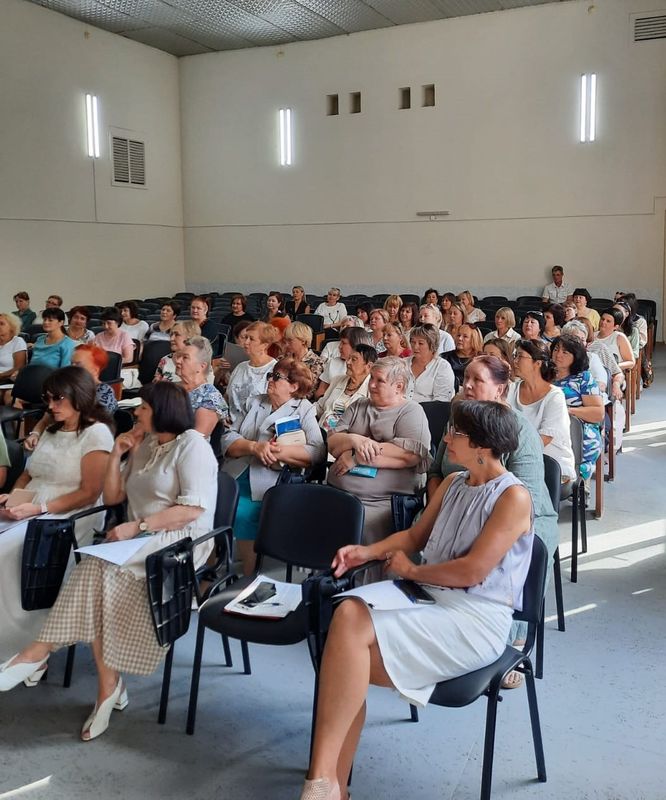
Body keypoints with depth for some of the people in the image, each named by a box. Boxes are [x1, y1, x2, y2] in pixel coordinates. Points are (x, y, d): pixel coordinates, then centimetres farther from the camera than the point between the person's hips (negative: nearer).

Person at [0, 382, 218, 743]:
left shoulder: (191, 444, -7)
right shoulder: (145, 445, 17)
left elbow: (193, 509, -17)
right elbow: (112, 497, 18)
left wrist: (137, 526, -21)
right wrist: (116, 455, 6)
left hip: (183, 540, -7)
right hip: (142, 542, 7)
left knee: (96, 569, -28)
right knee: (101, 575, -25)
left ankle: (41, 649, -17)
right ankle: (108, 686, -20)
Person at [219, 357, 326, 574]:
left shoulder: (304, 410, 7)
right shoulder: (254, 402, 18)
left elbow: (318, 452, -7)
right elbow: (227, 439, 8)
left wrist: (282, 451, -19)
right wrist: (254, 447, -10)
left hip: (267, 486, -4)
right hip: (233, 479, 4)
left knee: (242, 516, -24)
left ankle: (249, 579, -6)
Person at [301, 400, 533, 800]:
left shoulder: (513, 496, -10)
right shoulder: (453, 484, 14)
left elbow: (471, 572, -17)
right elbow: (415, 535, 24)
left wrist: (411, 570, -4)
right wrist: (368, 551, 6)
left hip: (476, 619, -7)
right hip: (430, 598, 7)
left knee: (351, 633, -26)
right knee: (348, 613, -22)